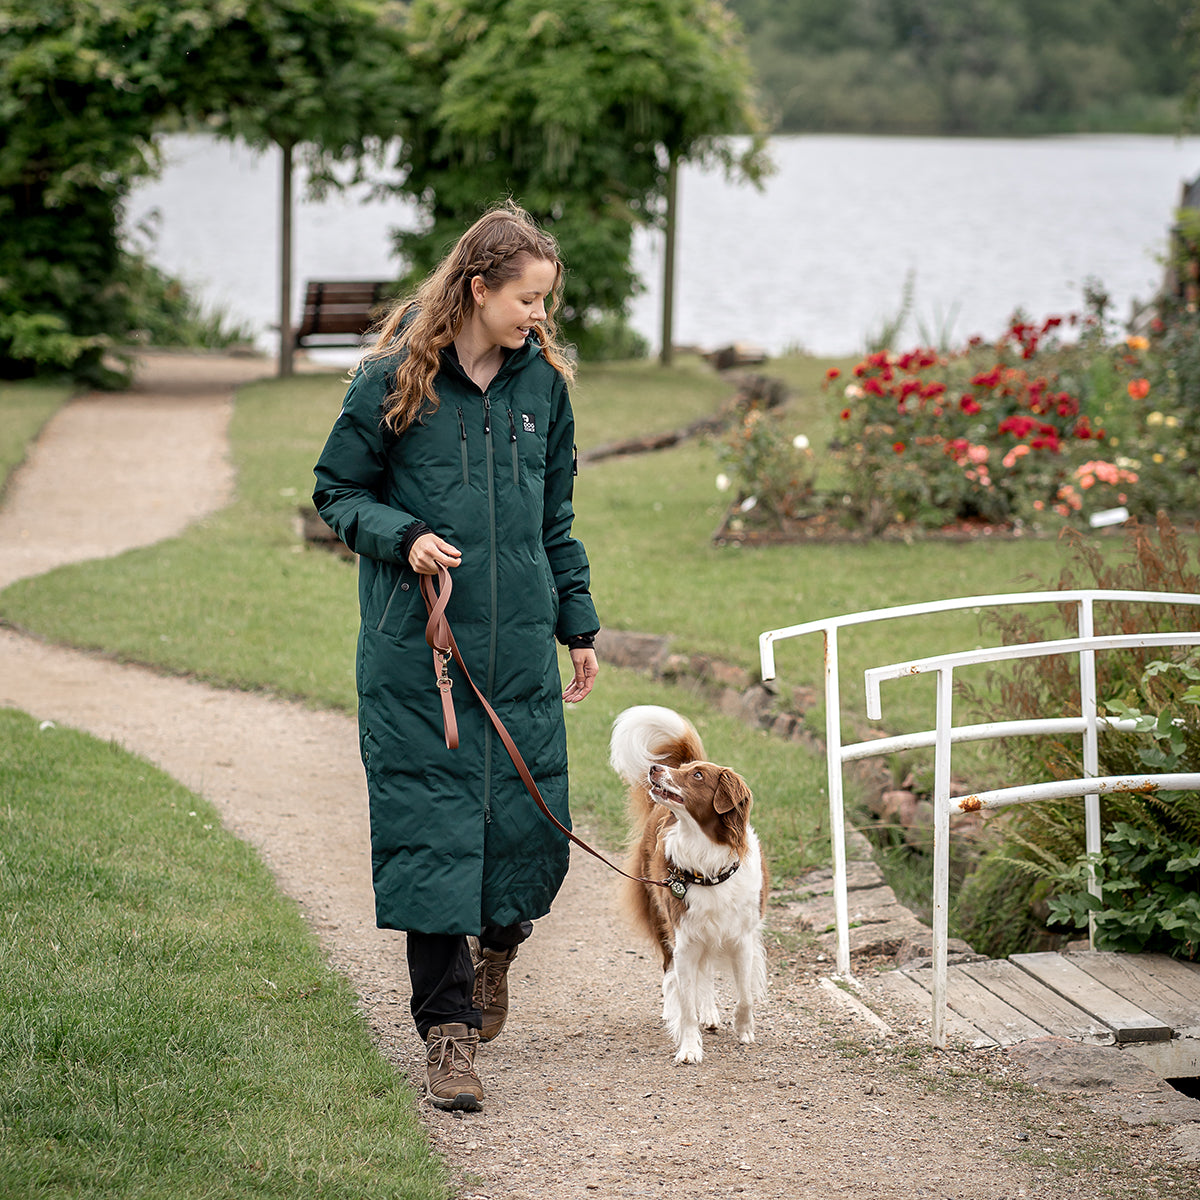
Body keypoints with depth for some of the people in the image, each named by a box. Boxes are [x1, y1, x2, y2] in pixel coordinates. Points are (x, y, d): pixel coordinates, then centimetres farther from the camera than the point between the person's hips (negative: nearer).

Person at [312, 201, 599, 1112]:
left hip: (520, 643, 4)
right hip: (417, 646, -3)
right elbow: (338, 491, 2)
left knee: (532, 821, 2)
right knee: (430, 825, -5)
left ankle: (496, 944, 35)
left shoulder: (542, 378, 7)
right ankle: (449, 1030, 2)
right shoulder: (394, 379, -6)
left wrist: (579, 624, 16)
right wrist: (404, 538, -16)